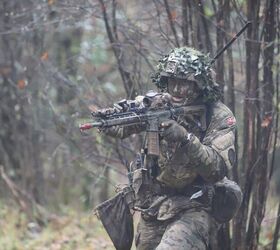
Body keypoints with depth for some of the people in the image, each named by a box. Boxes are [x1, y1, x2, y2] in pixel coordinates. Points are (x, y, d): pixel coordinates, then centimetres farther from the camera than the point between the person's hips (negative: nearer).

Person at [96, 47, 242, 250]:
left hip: (194, 210, -6)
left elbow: (218, 168, -25)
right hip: (152, 207, 6)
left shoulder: (220, 118, -13)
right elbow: (119, 127, -9)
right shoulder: (159, 103, -2)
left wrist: (185, 138, -37)